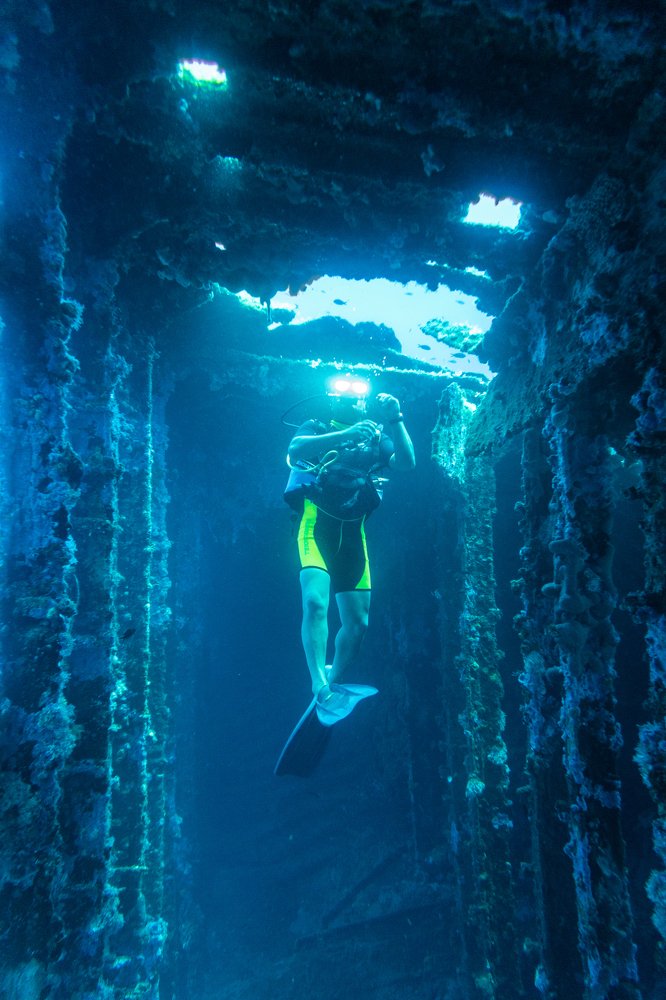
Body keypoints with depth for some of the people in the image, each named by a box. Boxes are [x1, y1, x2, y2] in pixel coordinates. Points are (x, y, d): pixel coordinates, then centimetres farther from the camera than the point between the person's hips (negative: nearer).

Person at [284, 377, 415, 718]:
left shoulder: (375, 436, 17)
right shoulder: (316, 429, 8)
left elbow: (407, 462, 1)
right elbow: (295, 450, -14)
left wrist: (395, 420, -9)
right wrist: (345, 433, -24)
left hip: (353, 531, 4)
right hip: (318, 524, -3)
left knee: (358, 621, 3)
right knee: (315, 602, -25)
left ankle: (333, 680, 24)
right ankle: (320, 686, -18)